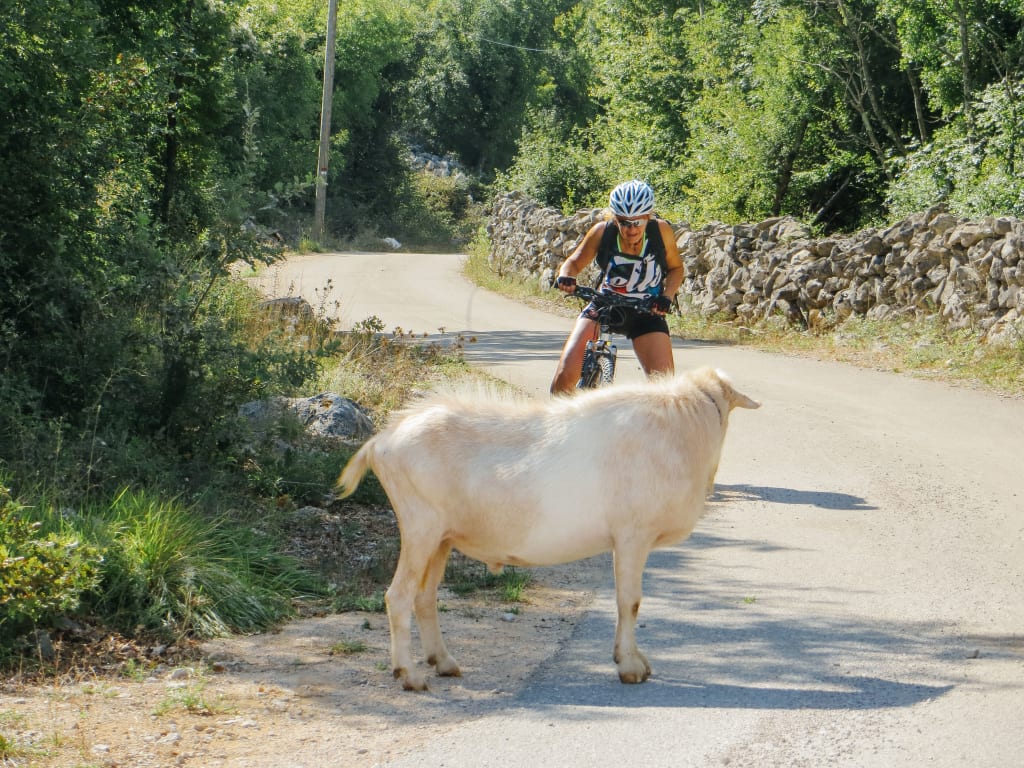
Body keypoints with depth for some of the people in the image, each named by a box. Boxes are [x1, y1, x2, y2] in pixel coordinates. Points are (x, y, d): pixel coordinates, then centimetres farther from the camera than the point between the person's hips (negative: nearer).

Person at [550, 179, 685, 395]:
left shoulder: (661, 231, -15)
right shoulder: (602, 232, -16)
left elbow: (676, 268, 1)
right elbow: (574, 262, -2)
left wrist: (667, 296, -18)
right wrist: (565, 277, -26)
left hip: (646, 313, 0)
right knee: (565, 375, -17)